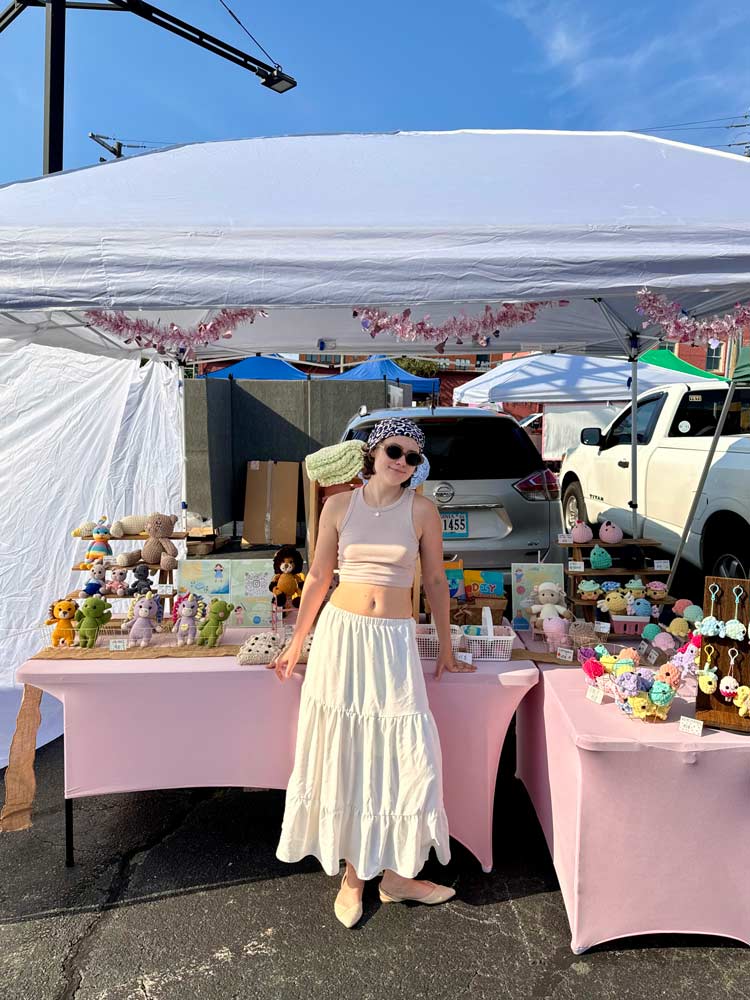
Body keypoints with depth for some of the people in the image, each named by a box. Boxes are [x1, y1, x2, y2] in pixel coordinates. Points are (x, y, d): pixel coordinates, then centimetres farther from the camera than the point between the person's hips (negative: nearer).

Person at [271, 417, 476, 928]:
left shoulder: (422, 510, -2)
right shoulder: (339, 506, 1)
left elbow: (436, 582, 5)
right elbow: (318, 577, 7)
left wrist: (446, 649, 9)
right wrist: (296, 645, 9)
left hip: (394, 641, -1)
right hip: (341, 633, 1)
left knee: (401, 756, 2)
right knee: (344, 755, 9)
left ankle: (396, 874, 23)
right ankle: (353, 873, 27)